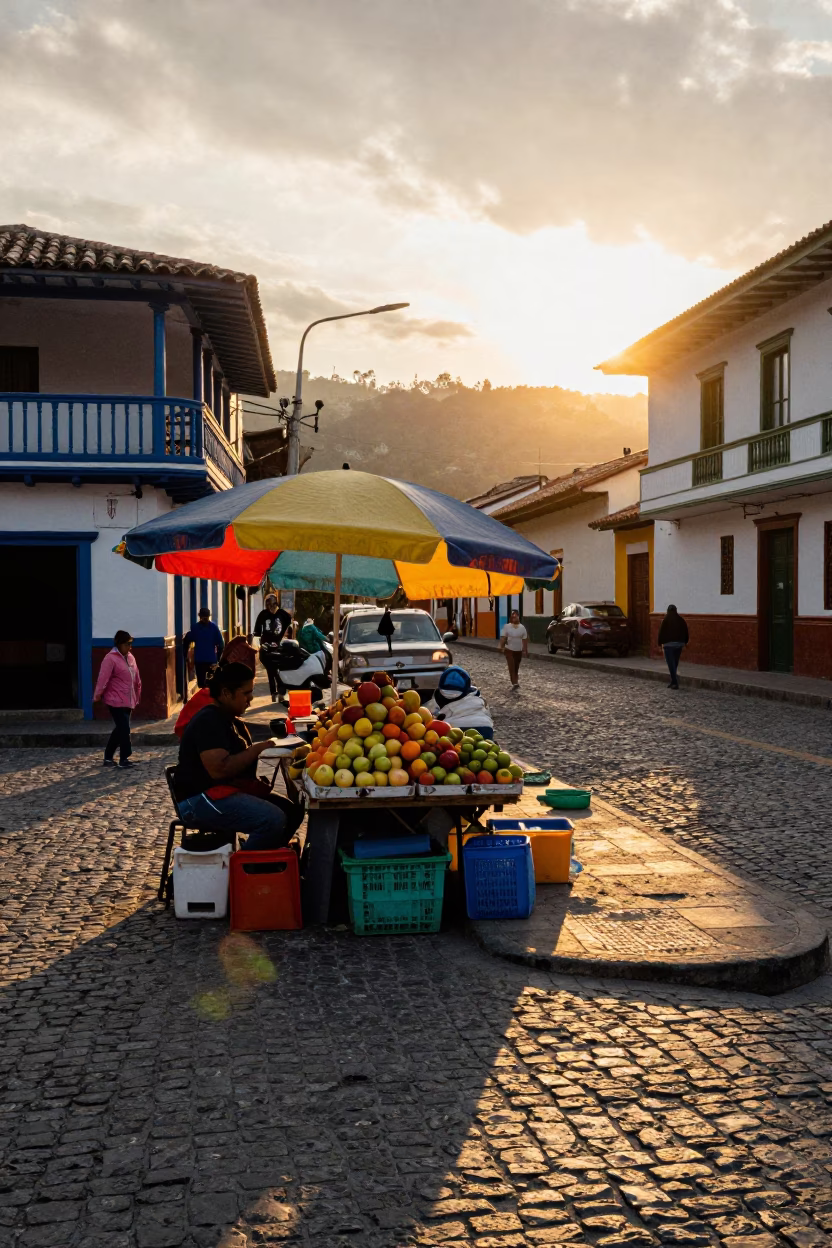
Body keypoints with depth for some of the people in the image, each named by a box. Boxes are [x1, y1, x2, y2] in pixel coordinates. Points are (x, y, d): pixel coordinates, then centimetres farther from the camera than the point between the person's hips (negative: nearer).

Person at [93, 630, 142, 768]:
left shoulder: (130, 657, 12)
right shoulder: (110, 658, -13)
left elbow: (136, 679, 17)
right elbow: (103, 678, -16)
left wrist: (137, 697, 19)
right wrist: (97, 696, -18)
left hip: (128, 701, 8)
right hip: (116, 701, -8)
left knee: (120, 729, 13)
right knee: (124, 729, -9)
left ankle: (108, 757, 24)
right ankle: (124, 759, -1)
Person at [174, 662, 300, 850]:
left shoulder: (231, 720, 15)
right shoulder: (208, 721, -17)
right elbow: (219, 770, -28)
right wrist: (258, 749, -20)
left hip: (229, 791, 11)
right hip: (200, 800, -11)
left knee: (292, 811, 4)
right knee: (273, 820, -26)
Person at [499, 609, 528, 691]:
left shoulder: (522, 628, 1)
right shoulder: (506, 627, -4)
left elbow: (525, 640, 1)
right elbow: (503, 638, -8)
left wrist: (525, 650, -1)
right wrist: (501, 647, -17)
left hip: (518, 650, 2)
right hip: (509, 650, -2)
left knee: (516, 667, 12)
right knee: (511, 667, -11)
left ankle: (515, 682, 28)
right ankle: (514, 683, -16)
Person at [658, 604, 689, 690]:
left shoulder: (666, 620, -6)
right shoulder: (681, 620, 8)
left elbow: (661, 632, -7)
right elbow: (686, 632, 10)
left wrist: (660, 643, 1)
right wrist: (685, 643, 18)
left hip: (669, 644, -5)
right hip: (679, 644, 5)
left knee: (671, 664, -6)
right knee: (675, 664, 14)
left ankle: (675, 683, -13)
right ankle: (673, 682, 16)